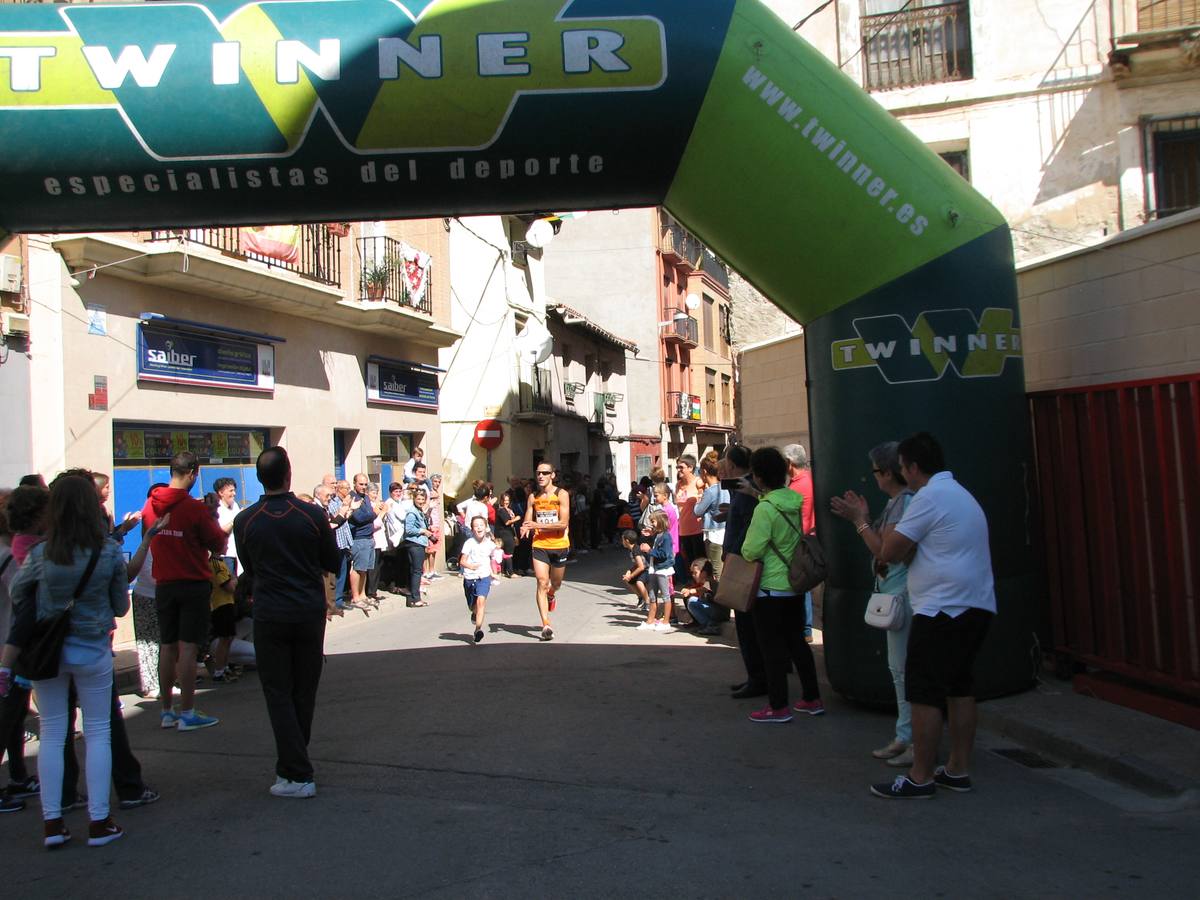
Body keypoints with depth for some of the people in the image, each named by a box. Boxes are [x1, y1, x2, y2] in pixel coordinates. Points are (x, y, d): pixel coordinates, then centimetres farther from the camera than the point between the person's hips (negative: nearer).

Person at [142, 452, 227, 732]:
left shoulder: (150, 506, 0)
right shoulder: (194, 508, -16)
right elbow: (218, 545, -7)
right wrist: (214, 523, 11)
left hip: (164, 584, 5)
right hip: (194, 584, -5)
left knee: (167, 647, 12)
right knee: (188, 648, -2)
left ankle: (166, 711, 20)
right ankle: (187, 713, 1)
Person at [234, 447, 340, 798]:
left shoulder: (245, 520, -6)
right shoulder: (312, 515, -9)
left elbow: (249, 569, 9)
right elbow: (334, 563, 3)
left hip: (270, 617, -1)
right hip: (310, 614, 1)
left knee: (278, 694, 4)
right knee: (304, 693, 14)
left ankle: (297, 775, 0)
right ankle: (292, 765, 26)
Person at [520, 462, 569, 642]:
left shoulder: (562, 495, -8)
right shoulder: (533, 497, 4)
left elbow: (564, 523, -16)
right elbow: (527, 522, 8)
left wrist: (538, 525, -22)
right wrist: (525, 528, -17)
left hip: (559, 545, -1)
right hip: (539, 545, 1)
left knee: (556, 583, 15)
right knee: (542, 582, -10)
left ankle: (550, 596, 53)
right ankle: (546, 625, -11)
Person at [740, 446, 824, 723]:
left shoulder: (764, 509, -21)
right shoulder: (794, 500, 1)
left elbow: (752, 550, -19)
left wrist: (745, 549, 4)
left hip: (771, 587, -7)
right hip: (795, 583, 7)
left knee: (772, 646, 2)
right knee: (797, 640, 17)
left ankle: (778, 706, 8)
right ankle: (812, 699, 23)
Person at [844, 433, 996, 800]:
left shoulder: (929, 497, -13)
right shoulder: (961, 494, 18)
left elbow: (888, 553, -12)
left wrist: (862, 523, 2)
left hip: (944, 609, -10)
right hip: (976, 606, 10)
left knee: (924, 694, -4)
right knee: (959, 687, 15)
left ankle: (920, 778, 1)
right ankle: (958, 770, 21)